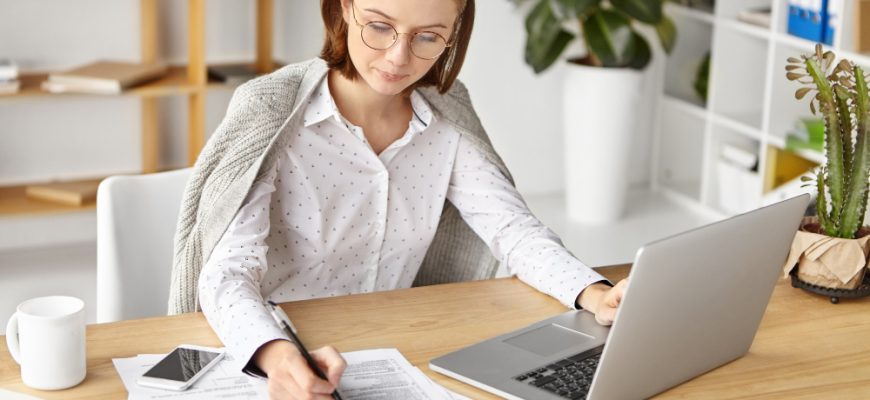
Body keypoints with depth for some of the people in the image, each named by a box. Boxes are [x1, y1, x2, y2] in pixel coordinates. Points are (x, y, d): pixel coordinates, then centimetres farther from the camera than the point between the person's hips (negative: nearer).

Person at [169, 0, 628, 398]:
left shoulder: (447, 125, -1)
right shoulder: (272, 114, -16)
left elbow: (514, 231, -4)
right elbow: (229, 272, -24)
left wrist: (594, 295, -24)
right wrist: (278, 356, -45)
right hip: (265, 360, -2)